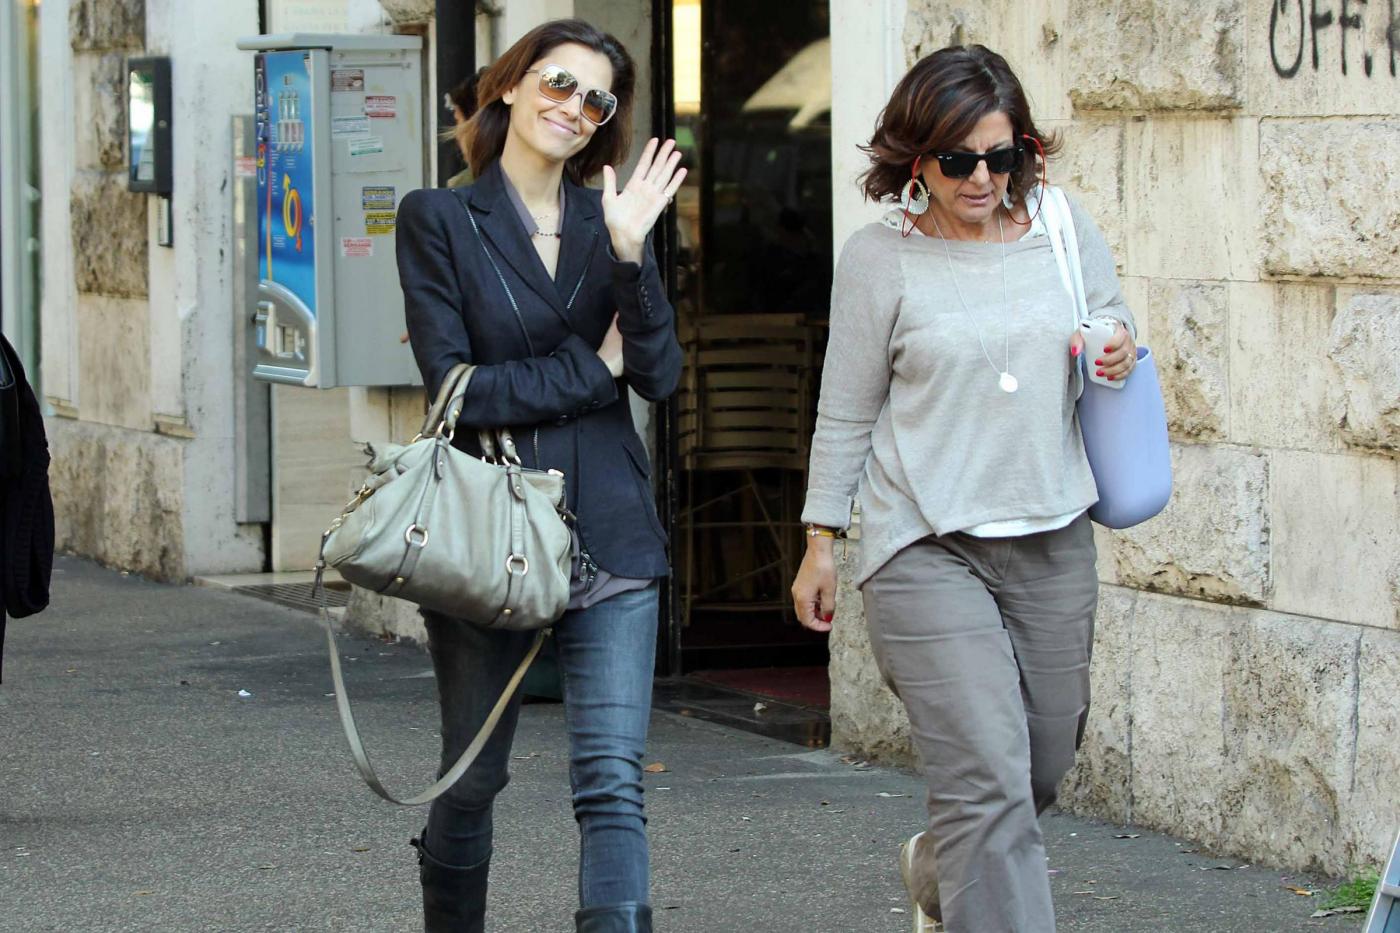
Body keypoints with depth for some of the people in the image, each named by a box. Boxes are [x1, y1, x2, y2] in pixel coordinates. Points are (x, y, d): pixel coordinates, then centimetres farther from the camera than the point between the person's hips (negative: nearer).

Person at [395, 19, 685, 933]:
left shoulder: (614, 221, 10)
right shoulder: (440, 220, 1)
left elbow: (659, 374, -2)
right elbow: (456, 384, -9)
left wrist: (630, 254, -14)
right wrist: (593, 367, -5)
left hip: (607, 537, 2)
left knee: (613, 781, -9)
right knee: (472, 781, 10)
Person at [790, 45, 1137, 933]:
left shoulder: (1067, 232, 4)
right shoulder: (881, 256, -4)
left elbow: (1111, 313, 22)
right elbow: (846, 412, 4)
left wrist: (1119, 349, -3)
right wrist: (822, 541, 5)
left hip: (1052, 542, 4)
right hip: (925, 549, -4)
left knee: (1042, 768, 15)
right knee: (988, 780, -16)